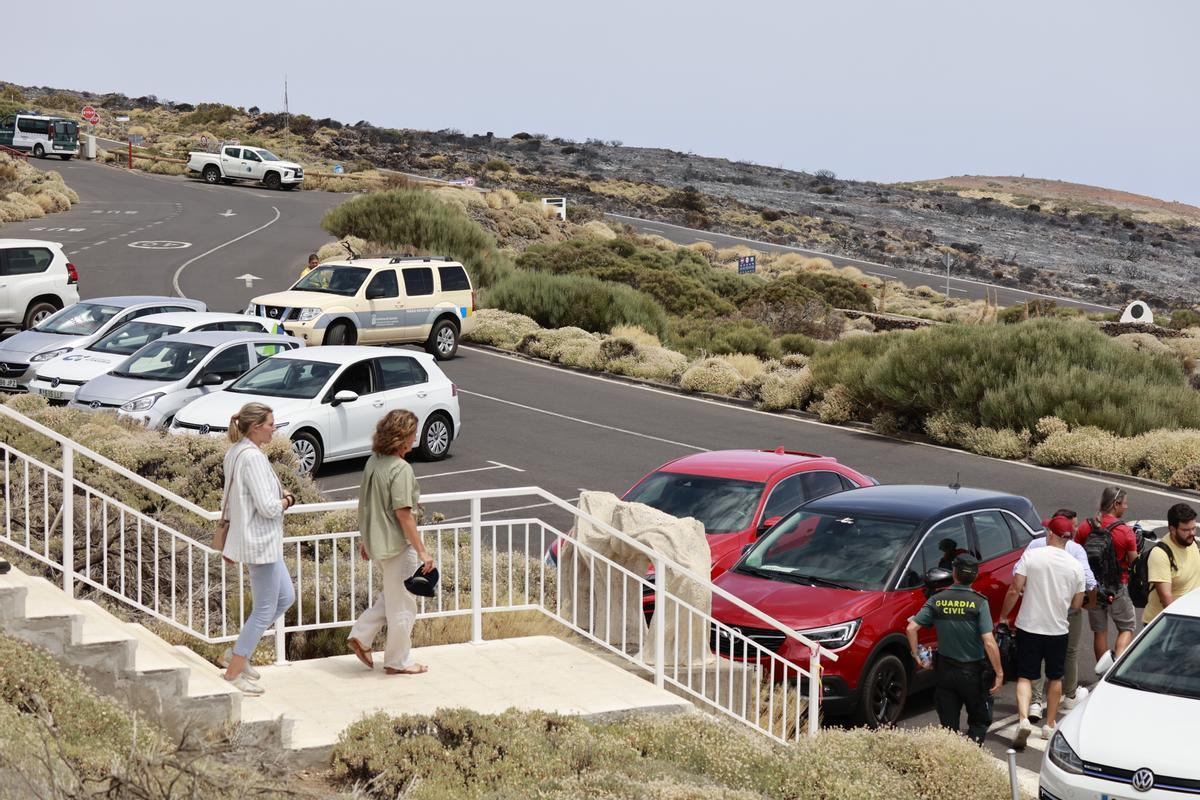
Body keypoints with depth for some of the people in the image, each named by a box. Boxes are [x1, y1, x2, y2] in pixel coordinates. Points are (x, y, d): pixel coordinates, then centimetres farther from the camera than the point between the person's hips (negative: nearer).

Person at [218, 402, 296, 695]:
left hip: (254, 539, 10)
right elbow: (268, 507, -23)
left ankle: (236, 653, 23)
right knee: (265, 610, 0)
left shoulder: (235, 452, 9)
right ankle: (234, 673, 7)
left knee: (285, 597, 19)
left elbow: (236, 499, 19)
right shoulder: (252, 457, -22)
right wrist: (287, 500, -6)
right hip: (261, 542, -10)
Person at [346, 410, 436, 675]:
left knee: (391, 597, 25)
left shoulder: (373, 462, 4)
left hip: (376, 541, 9)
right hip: (397, 545, -9)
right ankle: (398, 662, 16)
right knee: (402, 605, 6)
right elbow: (403, 514, -23)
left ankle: (361, 637, 20)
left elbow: (366, 504, 13)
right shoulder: (400, 469, -21)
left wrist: (365, 539, 24)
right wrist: (422, 552, -19)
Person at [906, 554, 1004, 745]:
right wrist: (999, 673, -10)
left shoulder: (937, 600, -3)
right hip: (973, 672, -2)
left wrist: (916, 655, 4)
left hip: (945, 670, 3)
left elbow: (911, 628, -8)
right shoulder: (979, 602, -12)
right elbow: (989, 642, -17)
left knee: (948, 725, 12)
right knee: (980, 721, 14)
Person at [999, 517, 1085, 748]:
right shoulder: (1075, 566, -3)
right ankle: (1049, 725, 22)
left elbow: (1014, 591, -12)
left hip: (1029, 627, -2)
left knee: (1025, 677, 4)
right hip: (1058, 629, 2)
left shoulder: (1031, 556, -10)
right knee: (1055, 678, 18)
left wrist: (1003, 616, 1)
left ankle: (1023, 719, -16)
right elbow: (1077, 603, 3)